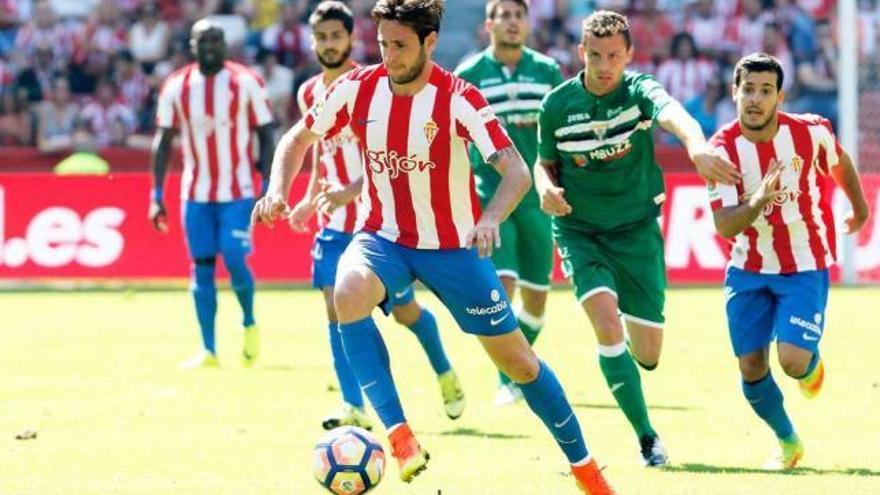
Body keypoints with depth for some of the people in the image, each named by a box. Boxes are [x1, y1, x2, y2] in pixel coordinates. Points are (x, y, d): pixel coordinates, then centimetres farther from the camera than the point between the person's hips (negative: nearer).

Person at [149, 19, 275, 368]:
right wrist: (157, 193, 0)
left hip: (238, 192, -3)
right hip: (196, 193, 3)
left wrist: (268, 188, -9)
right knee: (202, 266, 1)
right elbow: (163, 141, 6)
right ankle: (208, 349, 6)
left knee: (235, 261, -12)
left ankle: (249, 323, 15)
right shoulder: (176, 87, 2)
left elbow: (265, 136, -1)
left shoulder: (246, 83, -5)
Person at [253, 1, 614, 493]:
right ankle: (400, 437, -33)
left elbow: (516, 170, -28)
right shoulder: (358, 88, -9)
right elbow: (298, 139, 5)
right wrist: (278, 191, -14)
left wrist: (490, 219, -47)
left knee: (515, 357, 4)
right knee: (348, 291, -33)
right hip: (384, 237, 2)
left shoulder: (459, 99, -19)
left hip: (453, 245, -2)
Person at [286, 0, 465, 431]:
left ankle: (445, 374, 33)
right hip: (335, 221, 5)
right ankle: (353, 407, -11)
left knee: (403, 309, 5)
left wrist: (350, 192, -32)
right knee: (336, 306, -11)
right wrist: (311, 199, 16)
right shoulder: (310, 93, 7)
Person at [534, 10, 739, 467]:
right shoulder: (557, 105, -7)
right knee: (607, 322, -23)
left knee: (647, 354, 3)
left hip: (637, 230, 0)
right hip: (579, 231, 0)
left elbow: (672, 113, -37)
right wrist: (546, 187, -16)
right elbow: (544, 163, 9)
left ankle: (624, 363, 43)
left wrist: (697, 145, -61)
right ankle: (646, 437, -11)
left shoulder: (638, 91, -14)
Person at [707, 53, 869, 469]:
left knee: (792, 360, -19)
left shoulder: (811, 132, -15)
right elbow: (724, 226, -23)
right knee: (751, 368, 3)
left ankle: (812, 365, 20)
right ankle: (787, 442, 30)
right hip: (749, 270, 2)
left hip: (805, 267, -2)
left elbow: (840, 163, 10)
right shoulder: (723, 148, -16)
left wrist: (860, 208, 25)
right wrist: (757, 201, -42)